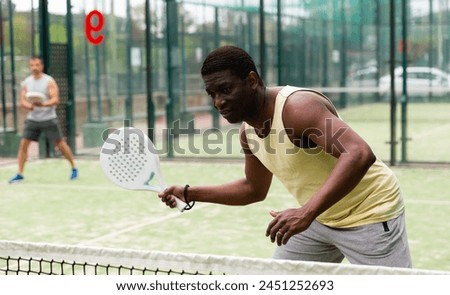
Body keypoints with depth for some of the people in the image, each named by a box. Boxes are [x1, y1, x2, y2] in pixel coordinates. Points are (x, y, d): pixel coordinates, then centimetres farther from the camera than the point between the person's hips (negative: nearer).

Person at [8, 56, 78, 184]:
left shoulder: (49, 81, -7)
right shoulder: (26, 82, 6)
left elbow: (55, 99, -15)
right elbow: (22, 101, 3)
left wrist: (43, 104, -34)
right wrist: (29, 106, -20)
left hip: (49, 119, -3)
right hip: (32, 119, 4)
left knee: (60, 144, 1)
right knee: (23, 144, -5)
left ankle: (74, 168, 17)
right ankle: (20, 174, 2)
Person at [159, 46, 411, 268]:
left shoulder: (297, 107, -29)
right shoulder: (248, 131, -2)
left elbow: (359, 155, -42)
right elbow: (254, 189, 16)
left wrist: (306, 213, -50)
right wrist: (188, 193, 8)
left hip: (368, 215, -8)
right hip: (319, 217, 9)